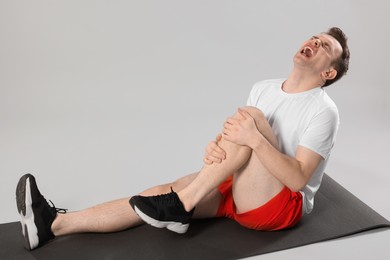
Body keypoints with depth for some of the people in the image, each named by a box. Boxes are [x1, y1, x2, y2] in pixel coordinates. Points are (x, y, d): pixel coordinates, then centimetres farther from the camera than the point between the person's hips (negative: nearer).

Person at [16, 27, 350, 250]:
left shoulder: (323, 111, -13)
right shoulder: (264, 88, 9)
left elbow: (297, 179, -21)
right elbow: (234, 132, 6)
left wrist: (256, 138, -34)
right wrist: (216, 146, -18)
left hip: (282, 205, -6)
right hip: (242, 188, 6)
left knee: (252, 117, -28)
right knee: (166, 192, -13)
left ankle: (179, 205, -25)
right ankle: (55, 223, -15)